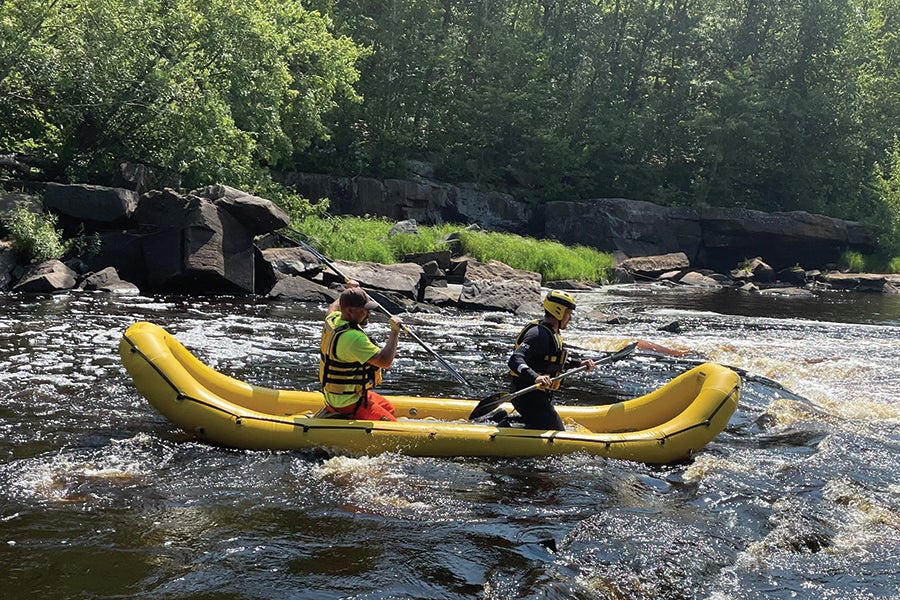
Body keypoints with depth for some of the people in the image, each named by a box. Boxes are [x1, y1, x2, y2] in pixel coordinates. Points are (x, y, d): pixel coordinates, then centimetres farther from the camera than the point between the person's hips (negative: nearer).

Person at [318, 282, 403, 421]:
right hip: (347, 404, -10)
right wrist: (395, 331, -24)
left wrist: (348, 291, 39)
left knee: (388, 408, 22)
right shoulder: (353, 337, -29)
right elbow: (385, 361, -33)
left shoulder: (333, 319, 0)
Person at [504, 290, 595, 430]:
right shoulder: (539, 334, -18)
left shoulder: (551, 333, 15)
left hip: (536, 395, 10)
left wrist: (579, 364, 22)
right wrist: (535, 378, -47)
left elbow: (555, 365, 29)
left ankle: (504, 419, 13)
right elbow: (515, 360, -31)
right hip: (528, 396, -10)